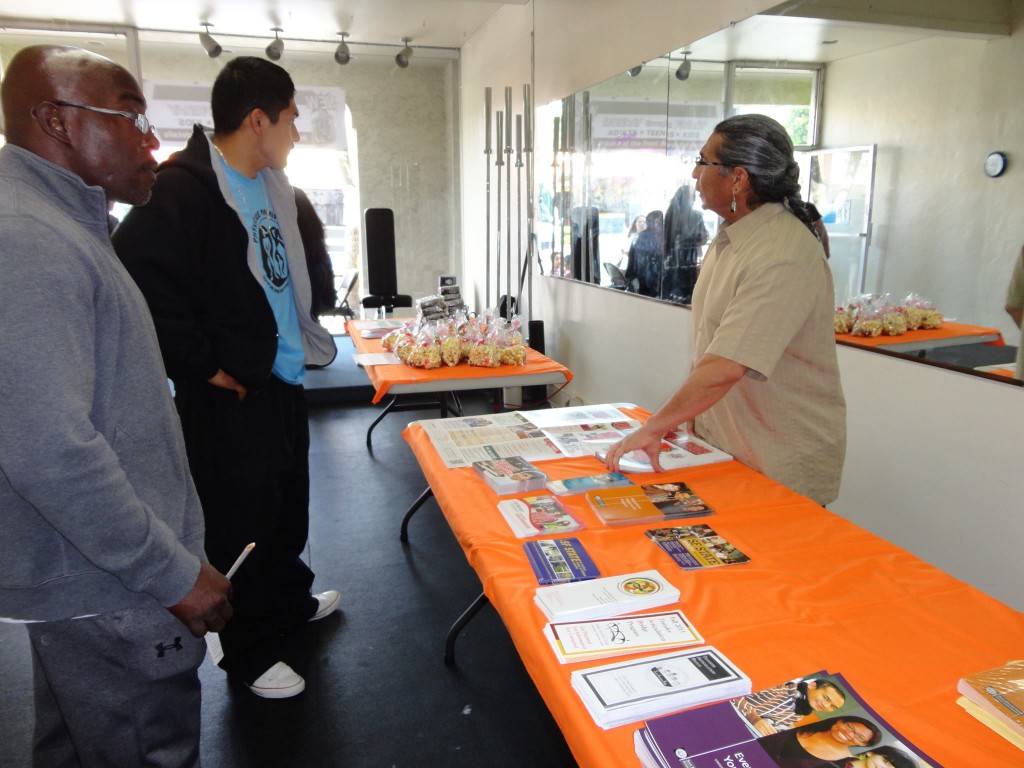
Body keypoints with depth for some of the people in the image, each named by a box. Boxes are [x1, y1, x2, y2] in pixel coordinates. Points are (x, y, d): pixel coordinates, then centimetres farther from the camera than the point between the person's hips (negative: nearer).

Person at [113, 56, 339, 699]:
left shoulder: (274, 187, 11)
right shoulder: (185, 189, -17)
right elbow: (143, 281, -25)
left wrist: (307, 337, 16)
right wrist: (203, 366, -19)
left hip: (285, 380, 9)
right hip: (230, 395, -8)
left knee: (289, 506, 23)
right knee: (242, 523, 7)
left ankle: (290, 603, 46)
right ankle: (252, 652, 27)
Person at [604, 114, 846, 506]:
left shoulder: (782, 259, -25)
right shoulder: (730, 238, 7)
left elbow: (724, 370, -30)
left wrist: (653, 429, -22)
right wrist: (682, 414, 5)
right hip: (722, 446, 8)